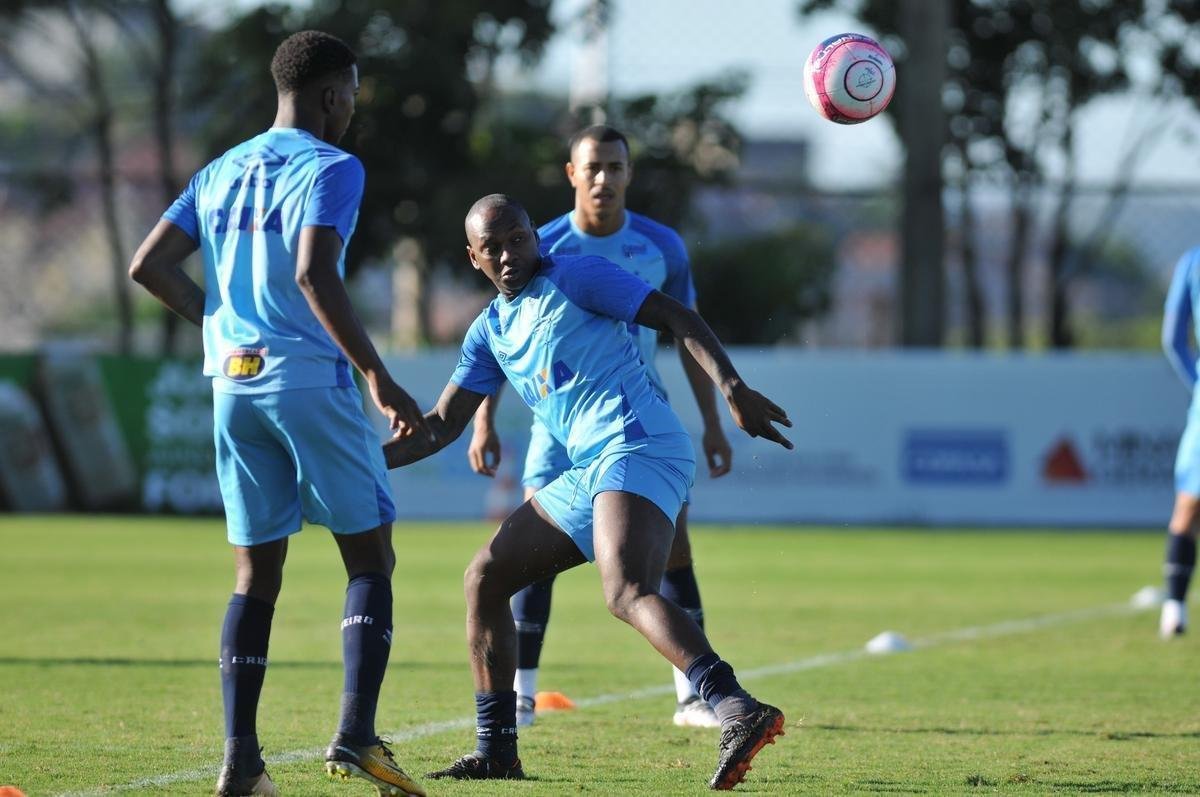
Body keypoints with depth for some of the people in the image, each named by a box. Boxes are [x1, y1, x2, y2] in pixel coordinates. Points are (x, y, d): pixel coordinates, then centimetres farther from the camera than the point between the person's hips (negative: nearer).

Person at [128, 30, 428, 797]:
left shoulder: (221, 173, 16)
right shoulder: (331, 168, -5)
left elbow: (149, 265, 12)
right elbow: (315, 276, -19)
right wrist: (380, 379, -17)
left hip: (234, 386, 6)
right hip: (310, 380, -6)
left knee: (257, 573, 9)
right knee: (370, 557, 3)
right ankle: (356, 734, -12)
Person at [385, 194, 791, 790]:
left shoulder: (575, 278, 2)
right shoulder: (490, 331, 23)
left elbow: (678, 319, -4)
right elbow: (440, 427, 28)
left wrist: (733, 389, -18)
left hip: (637, 450, -8)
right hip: (587, 473, 8)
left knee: (627, 594, -29)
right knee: (484, 579, 12)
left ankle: (738, 712, -46)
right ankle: (495, 751, 16)